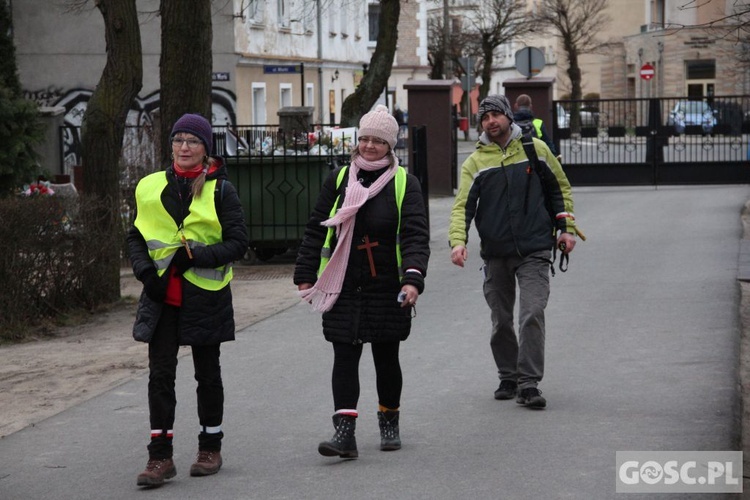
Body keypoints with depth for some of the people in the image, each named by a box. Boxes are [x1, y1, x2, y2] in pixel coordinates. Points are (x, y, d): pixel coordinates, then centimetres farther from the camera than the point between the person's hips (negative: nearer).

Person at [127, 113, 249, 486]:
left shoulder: (220, 190, -3)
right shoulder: (150, 187, 5)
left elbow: (238, 243, -6)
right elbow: (136, 237, 11)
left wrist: (197, 255, -19)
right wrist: (145, 270, -7)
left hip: (205, 296, -2)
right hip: (162, 295, 2)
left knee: (207, 374, 10)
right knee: (160, 374, -4)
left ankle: (210, 448, 24)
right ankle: (160, 456, -2)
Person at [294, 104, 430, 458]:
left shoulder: (404, 184, -2)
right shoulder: (339, 180, 5)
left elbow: (416, 235, -10)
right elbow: (315, 230, 9)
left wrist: (413, 279, -24)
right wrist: (305, 275, 6)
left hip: (387, 289, -1)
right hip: (343, 288, 1)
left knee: (386, 358, 12)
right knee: (344, 358, -6)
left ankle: (389, 423, 30)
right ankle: (344, 432, -10)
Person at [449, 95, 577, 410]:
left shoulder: (536, 149, 4)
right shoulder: (475, 162, 2)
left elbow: (559, 188, 14)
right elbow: (463, 204, -7)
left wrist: (566, 227, 5)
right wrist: (458, 240, -23)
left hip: (534, 250, -2)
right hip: (495, 253, 2)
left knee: (532, 315, -13)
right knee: (501, 321, 10)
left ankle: (529, 383, -11)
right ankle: (508, 378, 25)